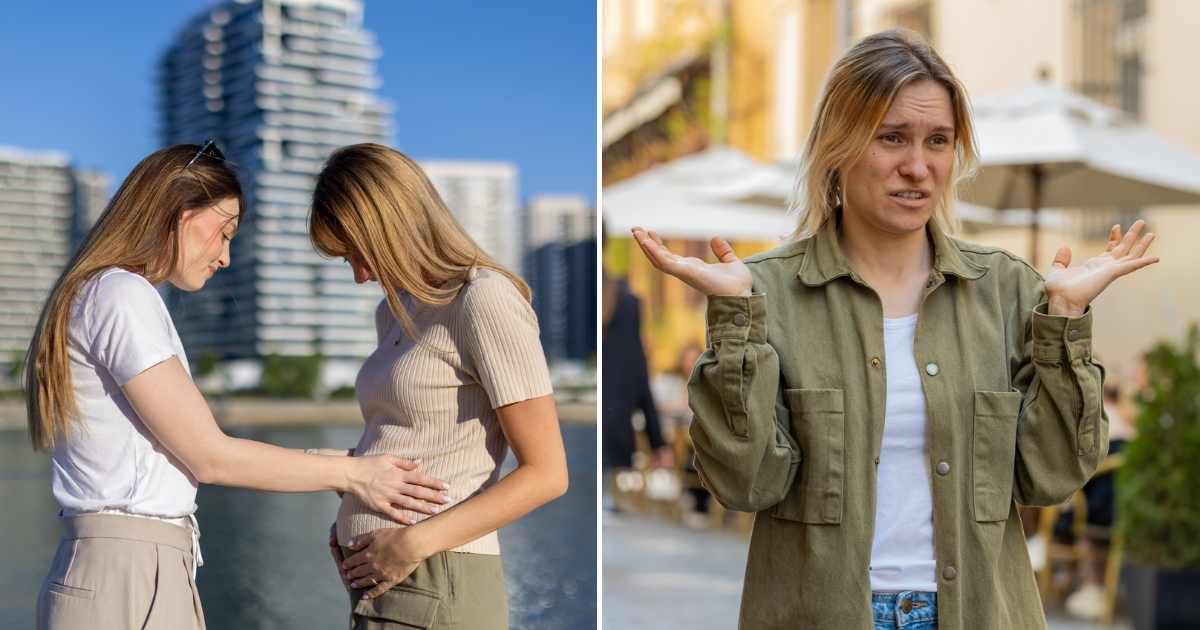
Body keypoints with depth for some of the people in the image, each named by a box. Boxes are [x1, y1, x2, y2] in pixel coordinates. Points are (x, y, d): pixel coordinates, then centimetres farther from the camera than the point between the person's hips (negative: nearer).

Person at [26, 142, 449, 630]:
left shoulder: (90, 297, 17)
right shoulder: (122, 295, -11)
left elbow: (188, 453, 13)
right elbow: (208, 457, -13)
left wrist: (334, 464, 12)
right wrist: (349, 473, -6)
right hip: (126, 578, -9)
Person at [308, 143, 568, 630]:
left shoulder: (485, 301, -8)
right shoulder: (395, 311, 18)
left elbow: (546, 473, -12)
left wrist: (416, 542, -17)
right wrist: (349, 524, 7)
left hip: (432, 585, -8)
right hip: (381, 578, 8)